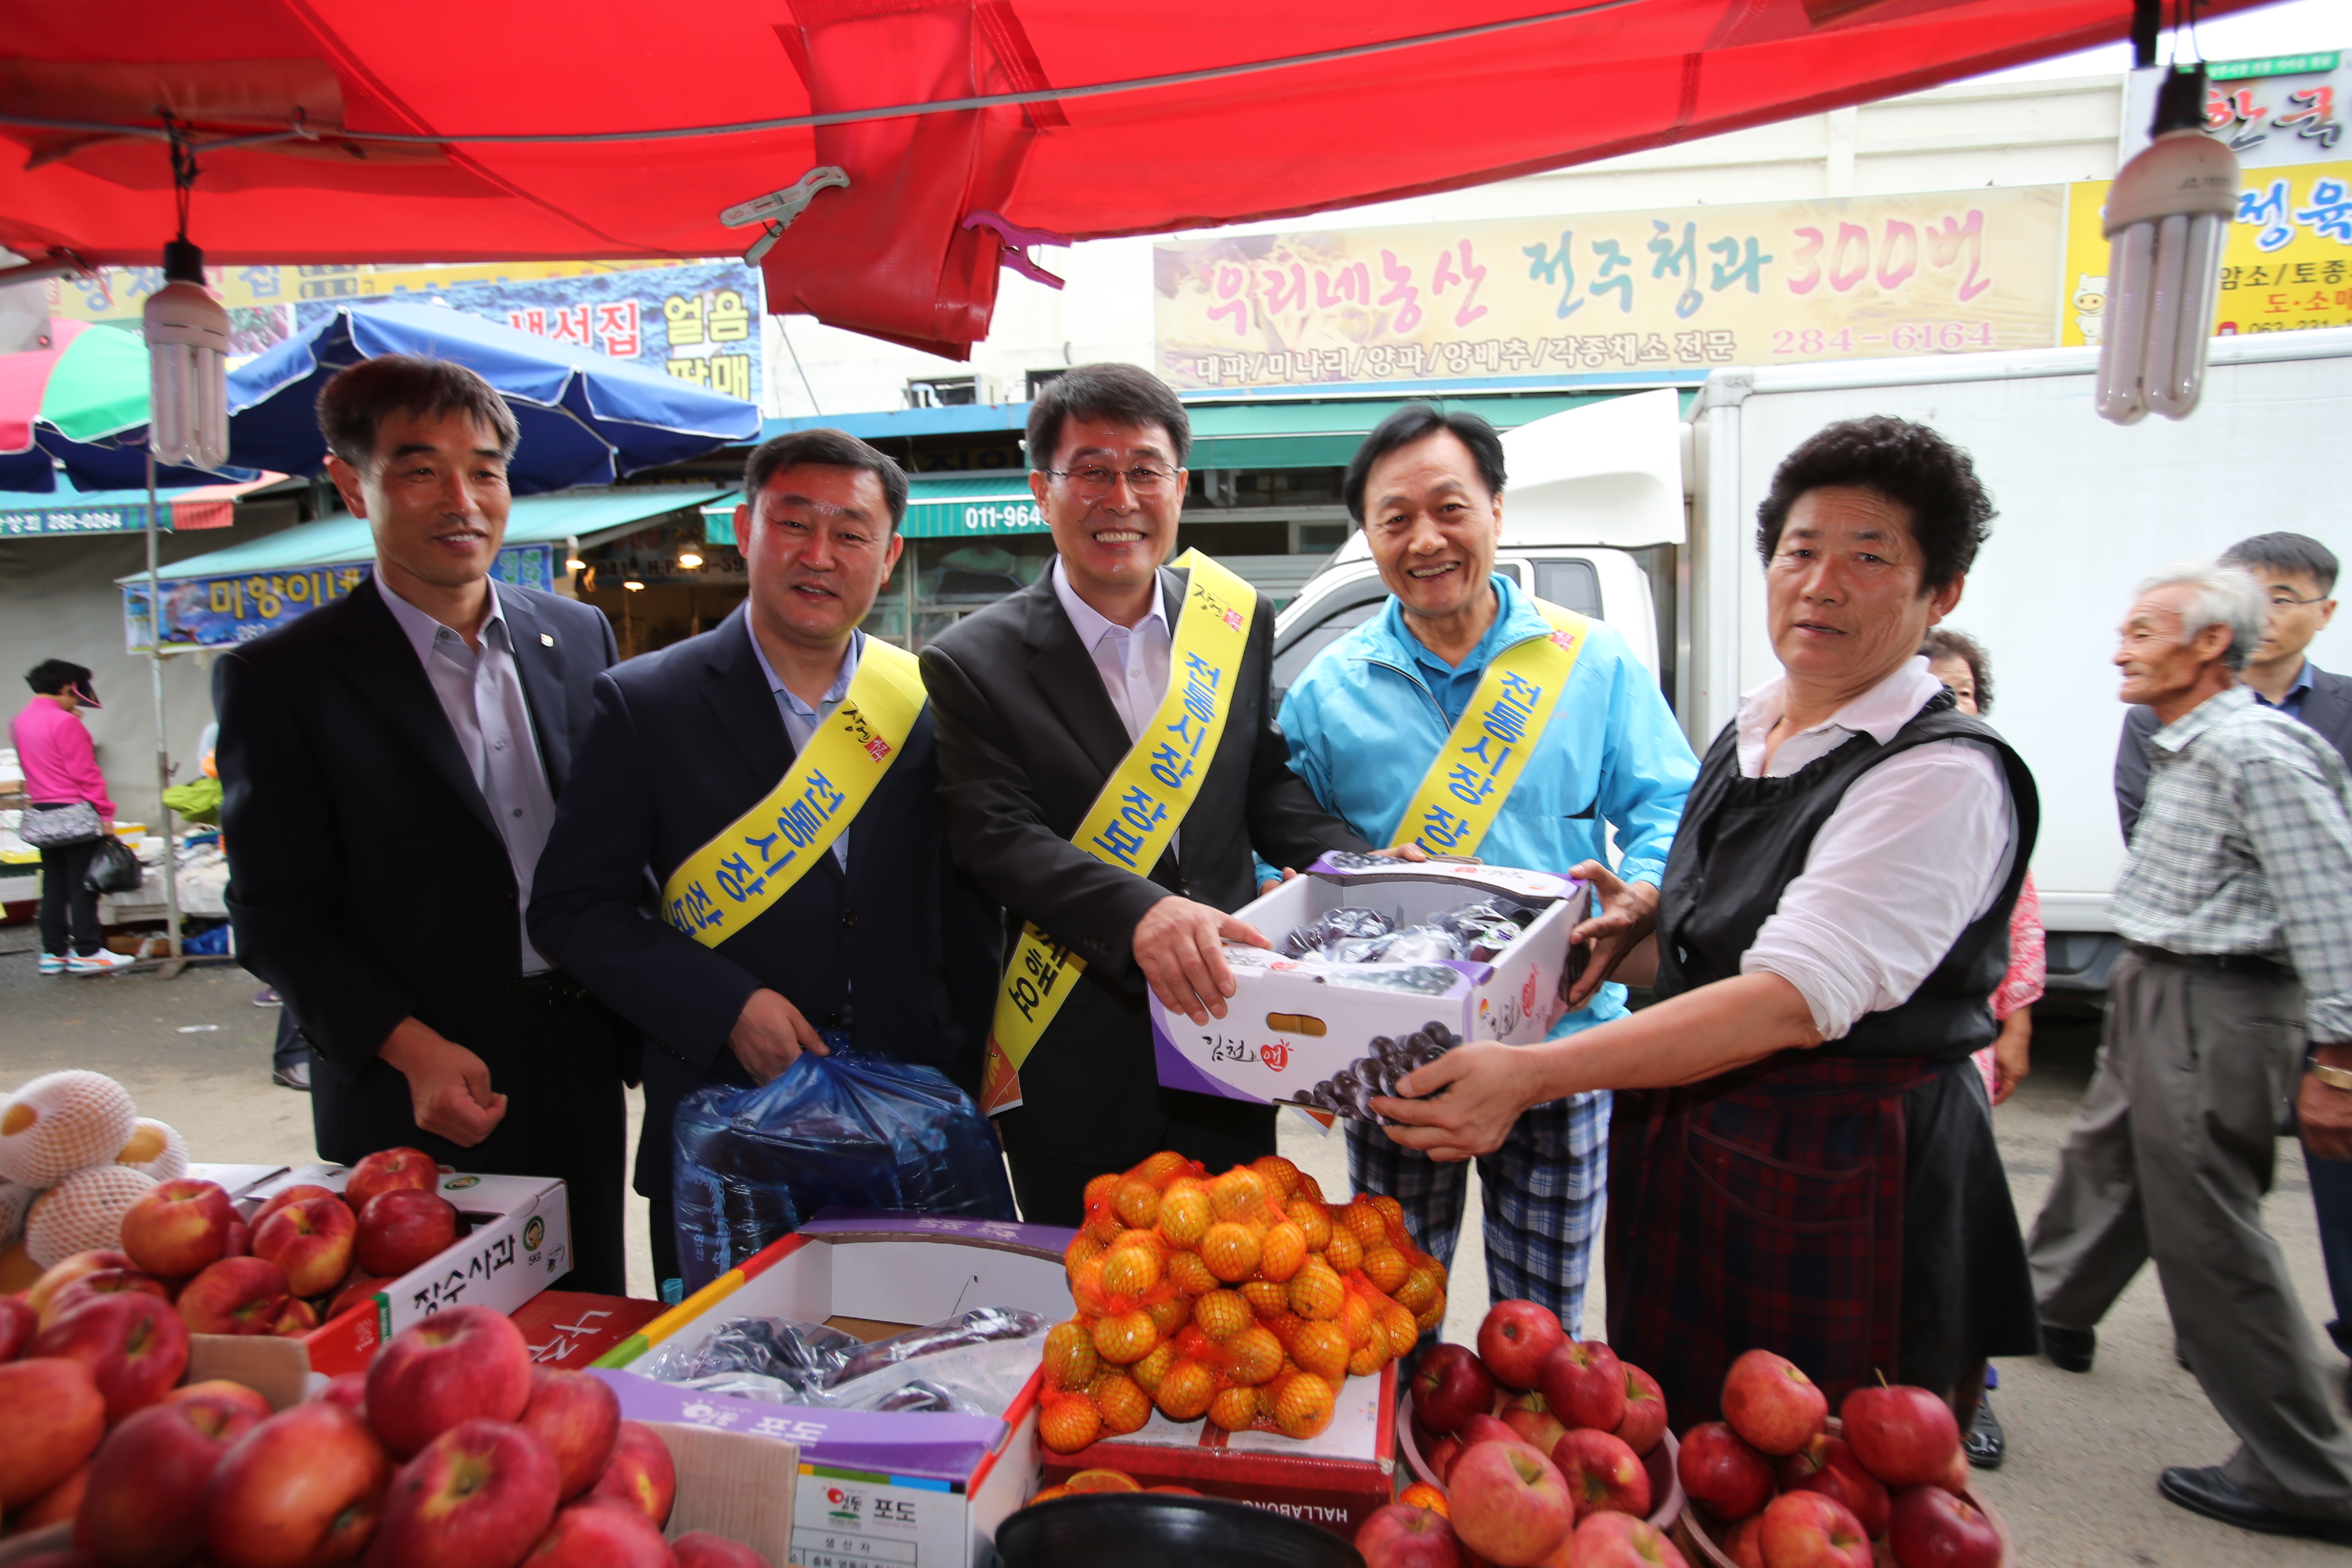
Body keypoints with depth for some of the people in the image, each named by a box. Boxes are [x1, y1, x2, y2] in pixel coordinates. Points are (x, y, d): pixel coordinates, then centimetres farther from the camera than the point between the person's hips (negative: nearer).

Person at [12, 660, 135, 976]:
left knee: (53, 885, 12)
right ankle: (87, 952, -1)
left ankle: (53, 952, 16)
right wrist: (105, 812, -11)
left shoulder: (18, 723, 10)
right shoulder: (66, 723, -14)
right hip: (74, 813, -8)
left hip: (41, 815, 8)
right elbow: (85, 772, -15)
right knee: (82, 885, -3)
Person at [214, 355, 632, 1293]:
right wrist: (413, 1050, -18)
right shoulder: (278, 680, -7)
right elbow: (278, 924, -7)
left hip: (582, 1082, 4)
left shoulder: (580, 636, 5)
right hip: (413, 1110, -3)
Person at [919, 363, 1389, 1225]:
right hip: (1074, 1087, -3)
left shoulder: (1238, 622, 2)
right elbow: (997, 837, -18)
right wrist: (1139, 912, -34)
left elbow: (1266, 784, 9)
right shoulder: (973, 662, -8)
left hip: (1227, 1063, 3)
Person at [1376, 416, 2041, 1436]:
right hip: (1686, 1156, 7)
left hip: (1846, 1185, -7)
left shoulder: (1947, 776, -18)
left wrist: (1533, 1074, -37)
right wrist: (1636, 926, 0)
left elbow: (1795, 998, -29)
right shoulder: (1745, 737, 7)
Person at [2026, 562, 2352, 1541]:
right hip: (2157, 988, 10)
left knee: (2206, 1225, -3)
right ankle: (2054, 1310, 45)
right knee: (2105, 1157, 24)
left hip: (2214, 1008, -10)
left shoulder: (2256, 749, -18)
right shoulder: (2182, 749, 11)